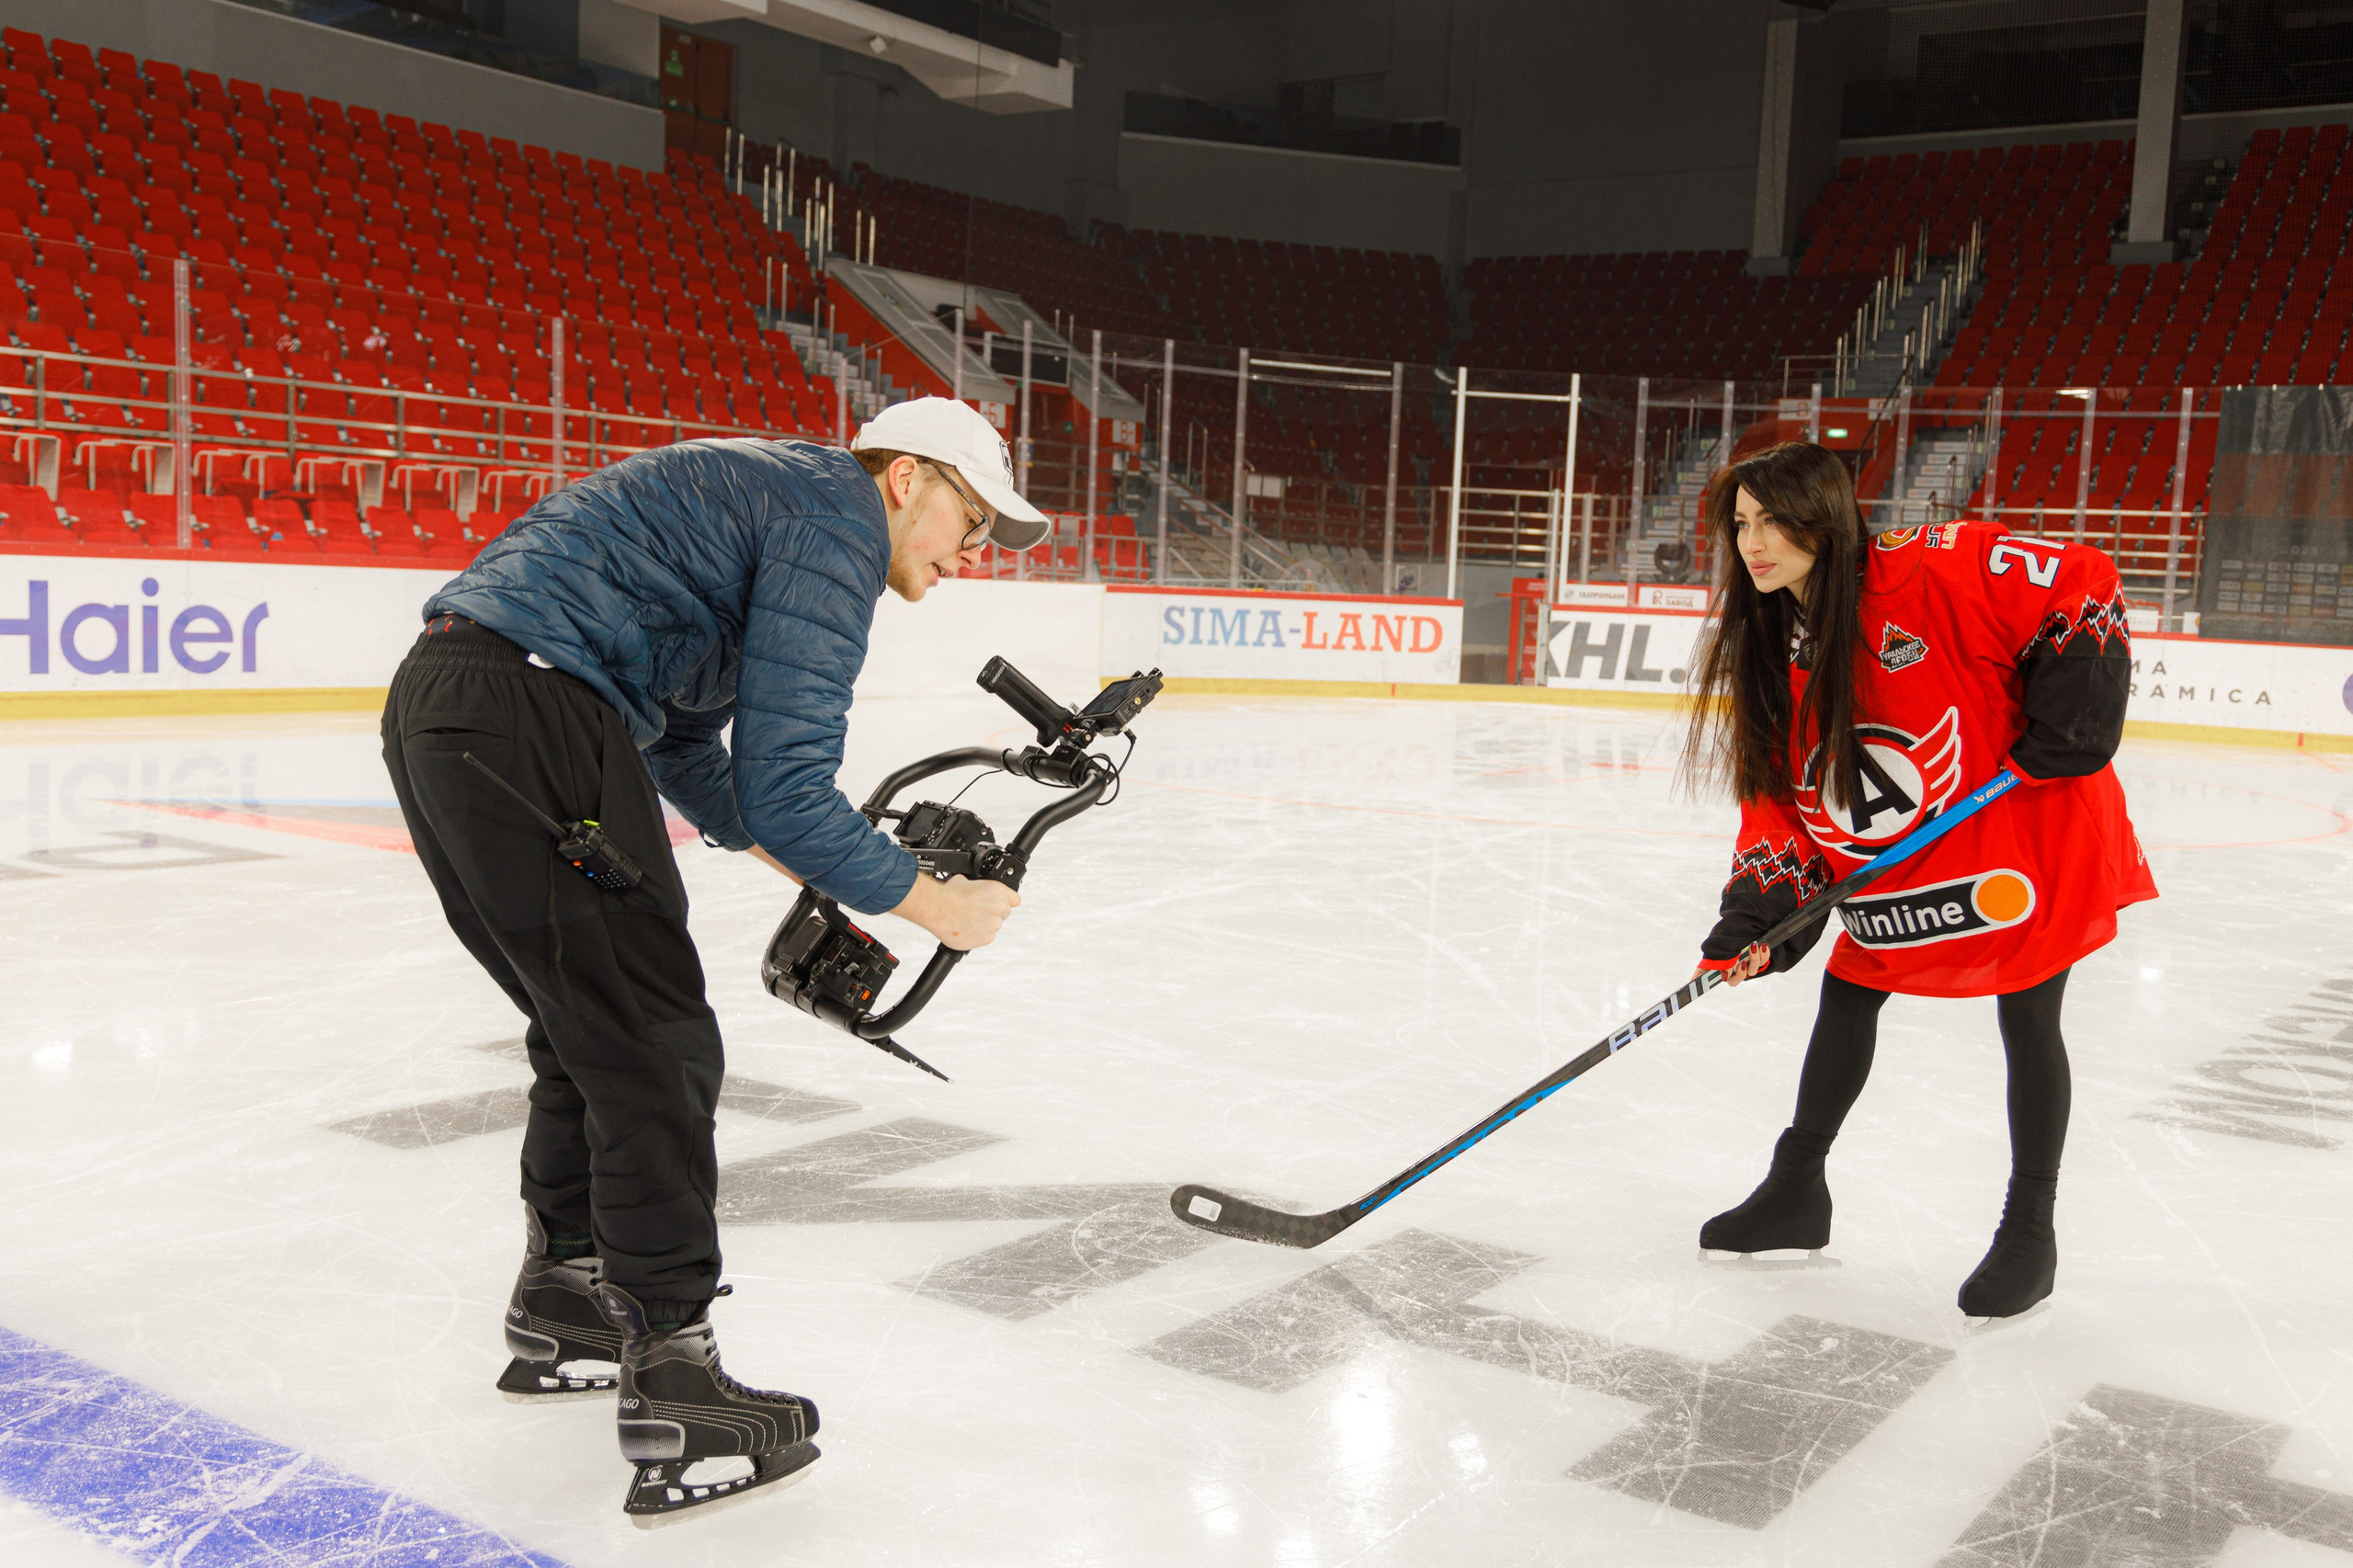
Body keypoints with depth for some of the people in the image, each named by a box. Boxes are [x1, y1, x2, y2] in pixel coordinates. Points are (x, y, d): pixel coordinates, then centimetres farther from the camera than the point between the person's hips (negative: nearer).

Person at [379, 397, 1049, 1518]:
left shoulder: (772, 493, 26)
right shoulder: (839, 513, -7)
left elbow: (685, 750, 30)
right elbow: (783, 786, -14)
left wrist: (817, 872, 24)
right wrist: (936, 904, -1)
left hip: (436, 706, 11)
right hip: (529, 718, -11)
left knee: (590, 1029, 21)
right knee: (654, 1048, -4)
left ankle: (559, 1314, 37)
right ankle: (673, 1402, 4)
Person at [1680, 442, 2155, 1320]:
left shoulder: (1935, 574, -24)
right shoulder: (1770, 651, -4)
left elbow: (2082, 585, -18)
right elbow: (1776, 795, -3)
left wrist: (2071, 715, -22)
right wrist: (1756, 916, -14)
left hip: (2030, 831, -6)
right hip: (1898, 873, 6)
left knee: (2027, 1021, 1)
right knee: (1847, 1000, 10)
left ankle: (2029, 1231, 17)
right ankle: (1797, 1190, 27)